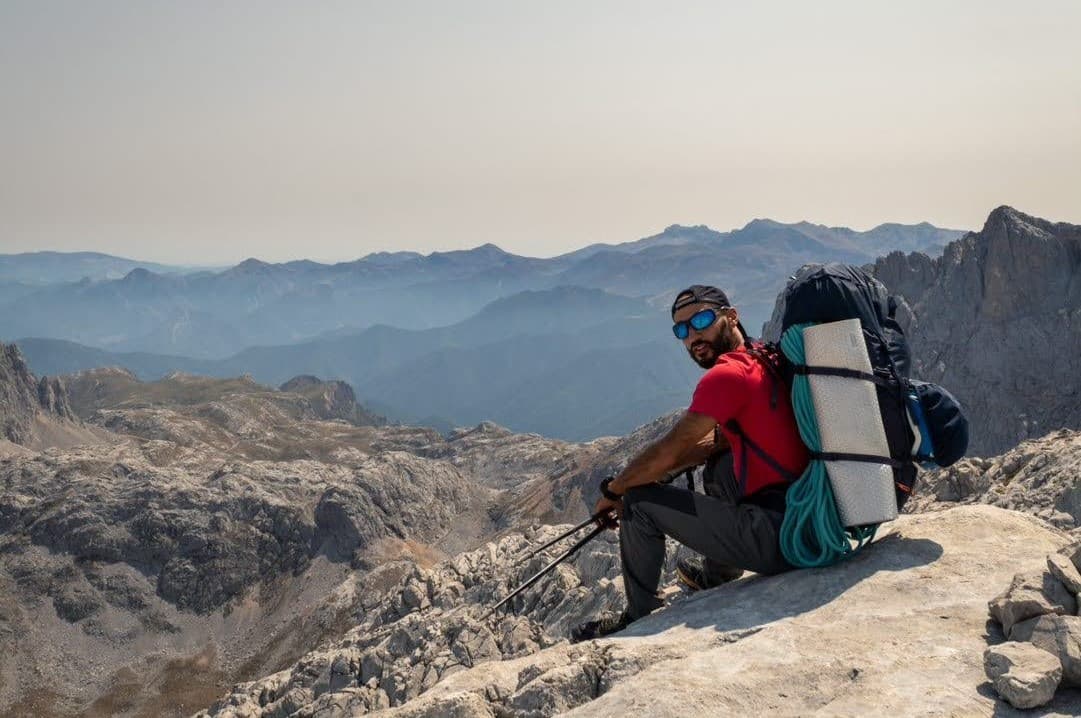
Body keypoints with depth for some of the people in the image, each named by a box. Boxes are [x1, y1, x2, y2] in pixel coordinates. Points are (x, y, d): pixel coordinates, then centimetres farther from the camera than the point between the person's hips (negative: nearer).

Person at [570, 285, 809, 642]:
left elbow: (669, 450, -12)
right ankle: (719, 576, 37)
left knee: (640, 502, -2)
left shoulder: (726, 375, -15)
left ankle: (638, 616, 15)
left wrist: (613, 489, 5)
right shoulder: (764, 361, 13)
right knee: (719, 465, 31)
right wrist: (640, 474, 15)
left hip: (778, 537, -9)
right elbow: (719, 441, 21)